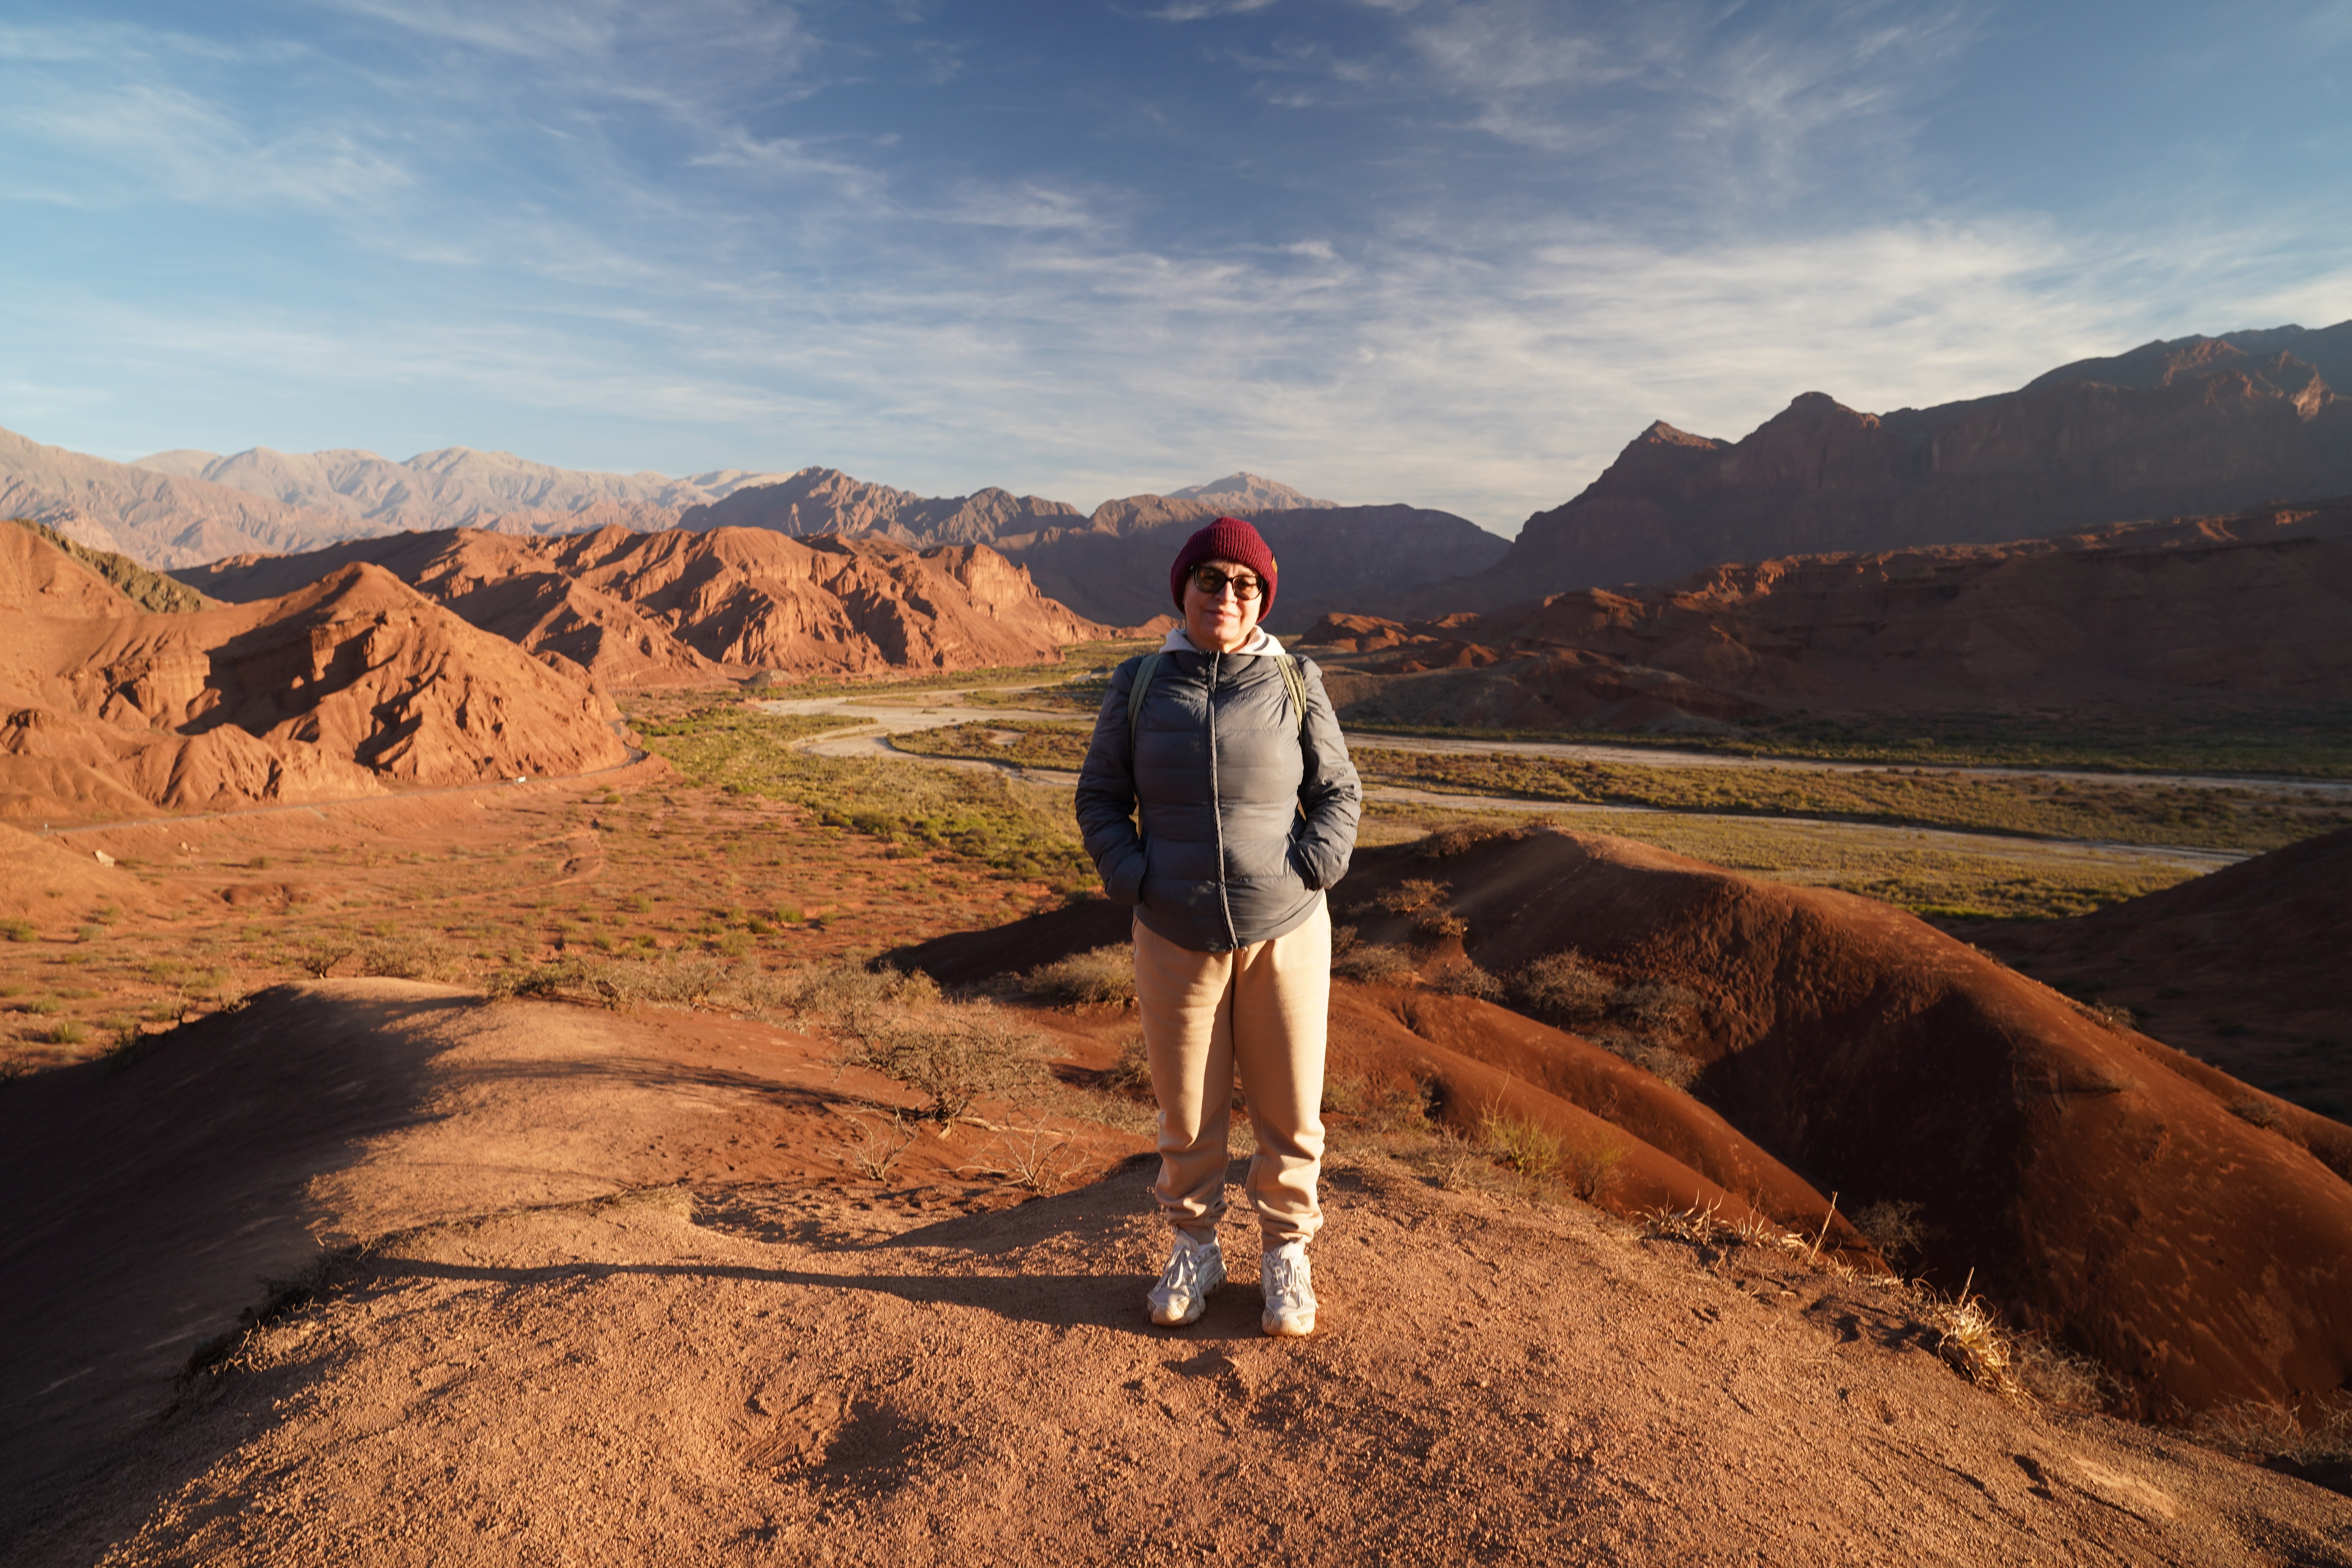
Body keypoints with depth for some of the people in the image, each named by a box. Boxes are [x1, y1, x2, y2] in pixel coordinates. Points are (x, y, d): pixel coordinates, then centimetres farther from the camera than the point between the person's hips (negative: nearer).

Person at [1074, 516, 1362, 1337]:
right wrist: (1135, 882, -6)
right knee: (1187, 1113, 12)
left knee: (1290, 1110, 10)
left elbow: (1339, 792, 6)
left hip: (1285, 933, 0)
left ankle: (1286, 1254, 33)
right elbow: (1100, 796, 6)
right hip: (1176, 939, 1)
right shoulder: (1141, 684, 0)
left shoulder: (1294, 683, -1)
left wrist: (1308, 873, -8)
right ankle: (1195, 1248, 36)